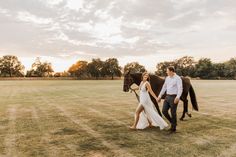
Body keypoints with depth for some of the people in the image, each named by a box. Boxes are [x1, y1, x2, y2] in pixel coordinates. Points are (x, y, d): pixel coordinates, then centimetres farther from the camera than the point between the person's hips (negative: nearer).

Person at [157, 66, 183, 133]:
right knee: (164, 111, 3)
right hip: (167, 97, 7)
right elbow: (164, 87, 17)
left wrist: (177, 97, -35)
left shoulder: (178, 78, -12)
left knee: (173, 113, 1)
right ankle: (173, 122, 26)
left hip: (174, 97, -7)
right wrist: (160, 96, 16)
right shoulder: (167, 78, 11)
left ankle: (174, 128, 18)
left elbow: (180, 89, -21)